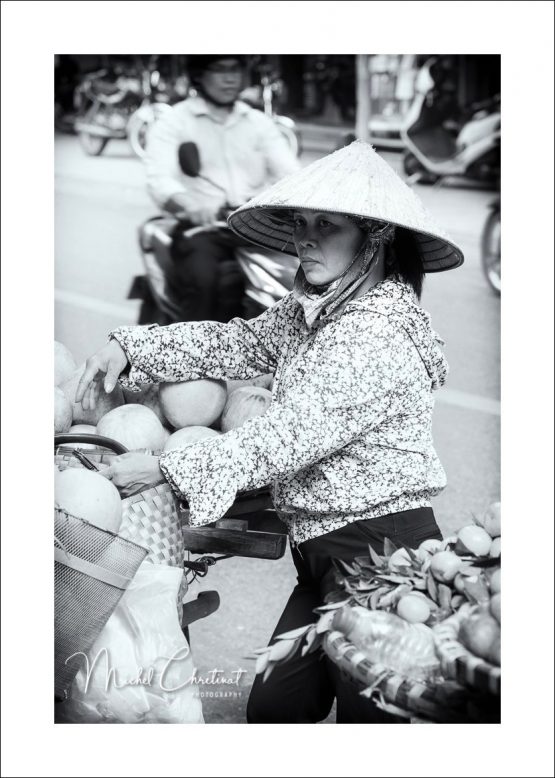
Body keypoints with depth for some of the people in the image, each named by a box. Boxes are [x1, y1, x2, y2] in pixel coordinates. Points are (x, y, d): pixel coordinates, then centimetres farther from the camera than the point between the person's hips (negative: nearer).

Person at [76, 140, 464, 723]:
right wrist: (130, 347, 1)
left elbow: (289, 436, -25)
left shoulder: (380, 332, -21)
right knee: (272, 708, 17)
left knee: (370, 717, 6)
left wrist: (165, 468, -21)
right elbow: (240, 343, 13)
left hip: (383, 549, -9)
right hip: (324, 554, 9)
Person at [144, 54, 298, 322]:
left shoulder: (259, 122, 21)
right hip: (202, 228, -3)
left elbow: (289, 170, 8)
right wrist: (189, 205, -31)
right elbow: (159, 179, -8)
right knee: (204, 280, -34)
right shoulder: (173, 121, 9)